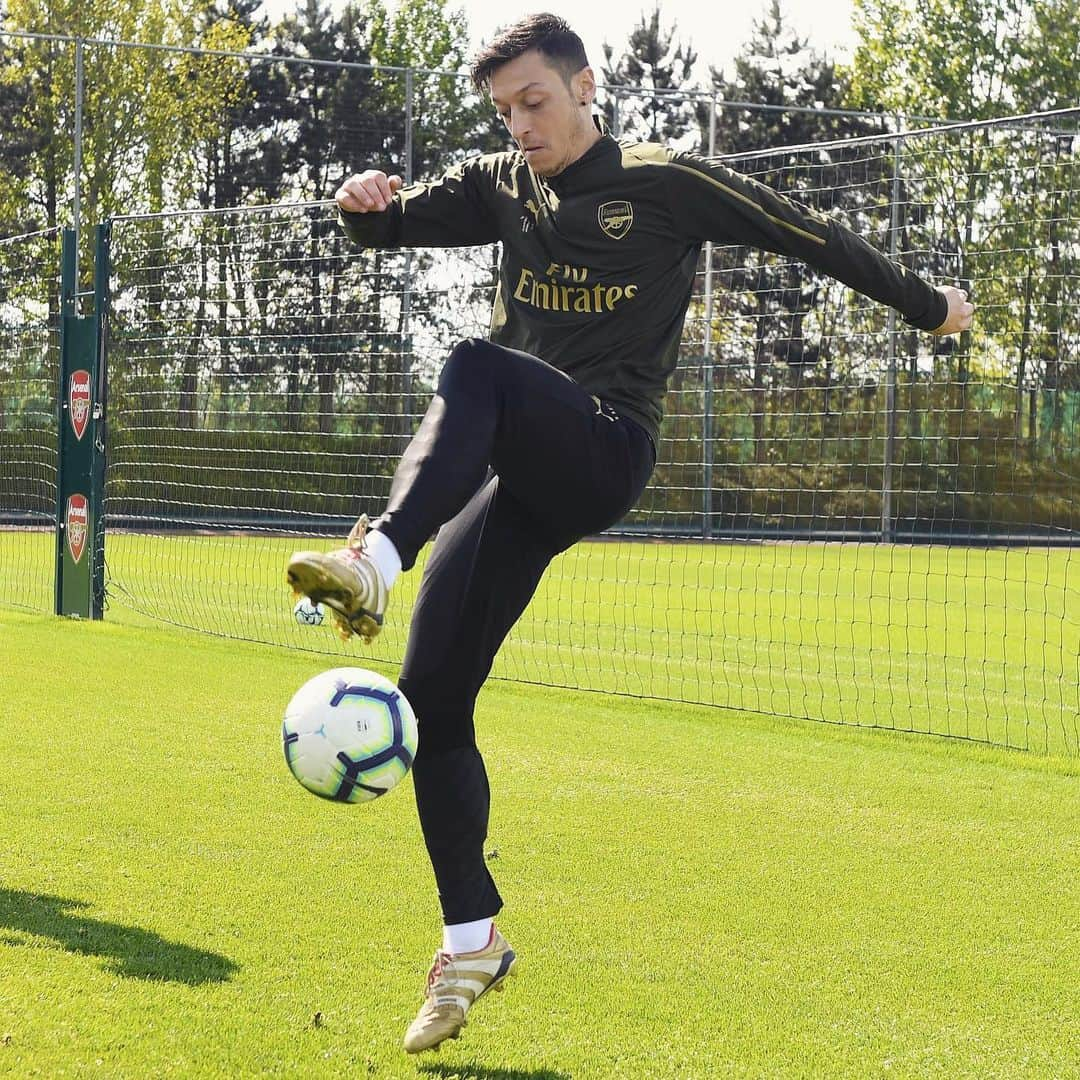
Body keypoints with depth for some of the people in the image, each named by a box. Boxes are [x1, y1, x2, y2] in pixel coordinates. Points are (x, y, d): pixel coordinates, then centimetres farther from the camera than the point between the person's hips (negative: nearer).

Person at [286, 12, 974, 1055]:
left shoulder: (665, 183, 4)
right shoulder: (502, 186, 17)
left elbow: (803, 233, 11)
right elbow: (394, 221, 16)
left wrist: (927, 304, 19)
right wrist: (363, 201, -10)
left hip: (607, 452, -6)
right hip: (521, 476, 6)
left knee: (476, 369, -37)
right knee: (430, 697, -4)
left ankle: (375, 560, -59)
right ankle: (471, 941, 7)